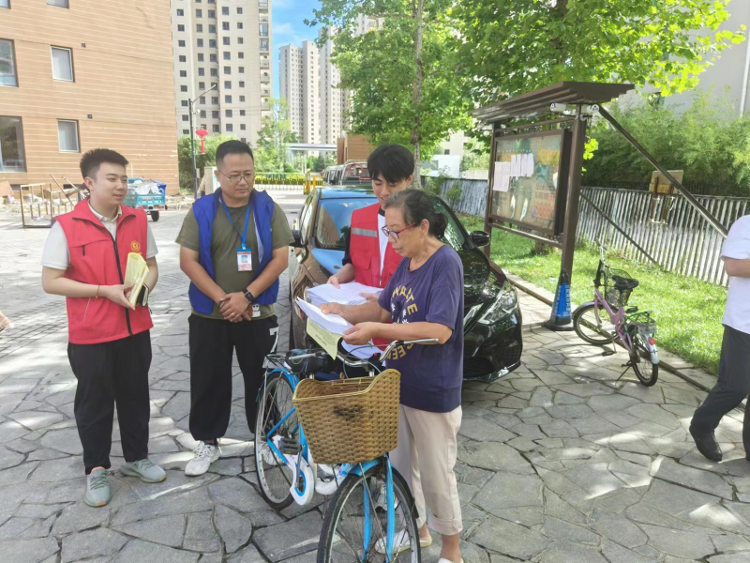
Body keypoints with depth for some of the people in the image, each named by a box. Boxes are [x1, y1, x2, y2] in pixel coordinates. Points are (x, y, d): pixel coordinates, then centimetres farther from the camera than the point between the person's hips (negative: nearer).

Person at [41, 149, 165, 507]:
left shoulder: (138, 220, 1)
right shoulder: (66, 226, -12)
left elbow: (151, 265, 10)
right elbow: (50, 282, -10)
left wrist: (145, 287, -12)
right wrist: (104, 291, -20)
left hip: (135, 329, 4)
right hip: (90, 336, -4)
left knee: (135, 397, 16)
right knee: (94, 403, 10)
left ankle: (136, 458, 35)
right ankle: (96, 471, 29)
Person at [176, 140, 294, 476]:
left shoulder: (268, 209, -1)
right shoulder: (201, 211, -1)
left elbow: (280, 258, -6)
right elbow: (188, 261, -5)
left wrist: (247, 296, -16)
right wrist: (222, 299, -15)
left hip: (258, 315, 0)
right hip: (208, 314, 1)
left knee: (260, 380, 10)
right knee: (208, 382, 10)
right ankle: (207, 443, 27)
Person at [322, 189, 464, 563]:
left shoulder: (446, 263, -20)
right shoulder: (406, 263, 5)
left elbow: (439, 331, -28)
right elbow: (384, 309, 13)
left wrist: (376, 331, -29)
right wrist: (341, 310, -2)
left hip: (433, 391, -8)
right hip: (399, 383, 8)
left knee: (436, 476, 8)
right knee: (401, 464, 22)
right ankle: (417, 528, 45)